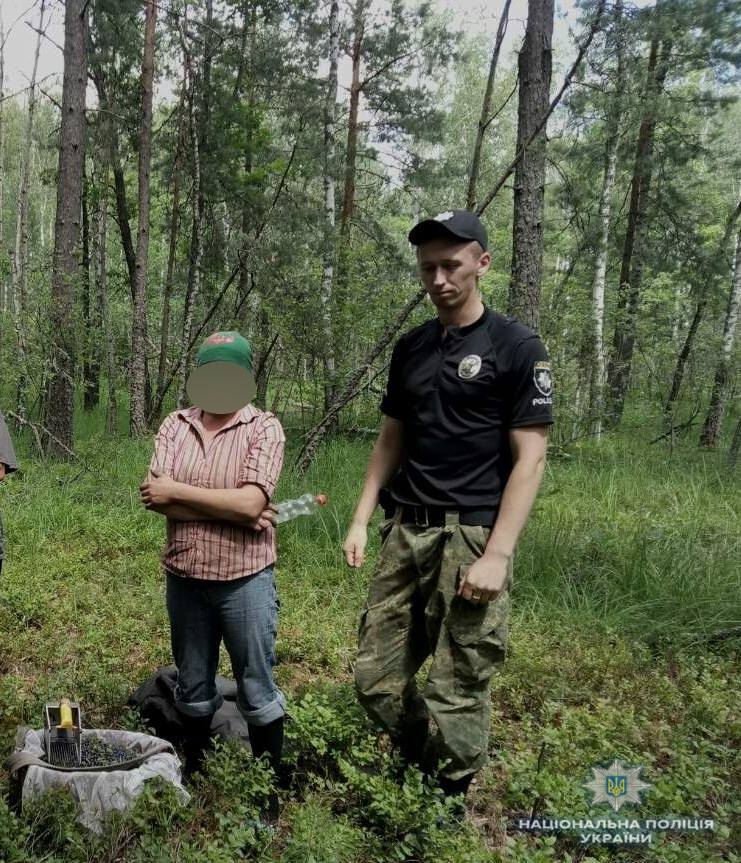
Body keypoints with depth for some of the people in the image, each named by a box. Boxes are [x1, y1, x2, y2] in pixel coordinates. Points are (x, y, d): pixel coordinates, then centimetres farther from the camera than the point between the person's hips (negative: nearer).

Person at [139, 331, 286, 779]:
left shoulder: (265, 428, -10)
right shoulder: (175, 425, 2)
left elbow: (249, 503, -22)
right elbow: (156, 498, -11)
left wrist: (177, 492, -14)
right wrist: (231, 511, -18)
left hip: (245, 580, -4)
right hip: (184, 578, 4)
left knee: (257, 691, 10)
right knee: (193, 688, 21)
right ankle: (195, 774, 43)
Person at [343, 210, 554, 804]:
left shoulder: (516, 347, -4)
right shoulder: (411, 347, 13)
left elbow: (530, 458, -8)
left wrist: (497, 555, -15)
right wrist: (361, 521, 10)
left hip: (470, 537, -6)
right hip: (405, 533, 6)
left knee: (458, 695, 1)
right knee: (376, 679, 9)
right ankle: (422, 776, 34)